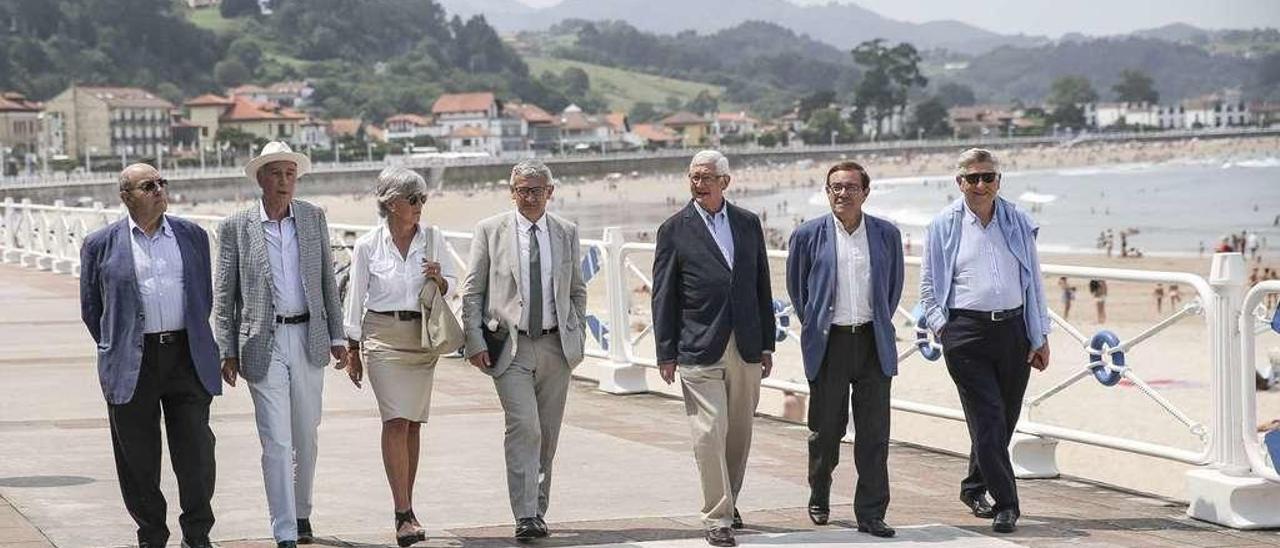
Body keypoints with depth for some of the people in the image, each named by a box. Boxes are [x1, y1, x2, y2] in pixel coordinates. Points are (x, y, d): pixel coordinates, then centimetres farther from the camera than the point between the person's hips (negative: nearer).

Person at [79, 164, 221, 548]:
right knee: (139, 458, 4)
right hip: (132, 367, -1)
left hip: (187, 359, 2)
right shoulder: (101, 245, 3)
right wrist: (116, 351, 9)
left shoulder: (192, 236, 10)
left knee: (196, 451, -1)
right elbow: (91, 309, 9)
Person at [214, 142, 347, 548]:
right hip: (263, 343, -3)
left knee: (306, 436, 13)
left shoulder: (314, 218, 6)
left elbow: (328, 282, 11)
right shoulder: (235, 228, -1)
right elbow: (224, 296, 2)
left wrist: (337, 336, 7)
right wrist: (227, 352, -3)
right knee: (276, 442, -7)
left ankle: (301, 512, 33)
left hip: (308, 340, 3)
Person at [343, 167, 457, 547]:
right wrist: (352, 349, 5)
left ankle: (405, 509, 17)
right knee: (396, 422, -13)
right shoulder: (368, 245, -1)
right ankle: (404, 515, -17)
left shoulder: (433, 238, 6)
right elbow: (355, 299, 5)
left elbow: (451, 285, 14)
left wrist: (439, 280, -10)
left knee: (413, 423, 6)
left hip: (423, 336, 3)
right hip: (383, 335, -3)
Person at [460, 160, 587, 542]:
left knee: (547, 435, 8)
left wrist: (578, 338, 9)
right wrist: (474, 342, -5)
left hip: (555, 346, 3)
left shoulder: (567, 233, 8)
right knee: (523, 428, -15)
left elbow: (577, 291, 16)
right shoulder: (490, 231, 1)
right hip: (509, 346, -3)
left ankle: (537, 510, 20)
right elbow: (472, 292, 2)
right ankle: (525, 517, -16)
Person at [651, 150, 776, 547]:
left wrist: (767, 344, 11)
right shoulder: (675, 230, -1)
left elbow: (761, 287, 13)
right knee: (710, 433, -8)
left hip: (745, 347, 4)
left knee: (739, 433, 11)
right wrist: (666, 354, -5)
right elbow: (663, 297, -1)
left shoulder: (748, 224, 10)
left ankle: (727, 501, 28)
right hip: (700, 350, -4)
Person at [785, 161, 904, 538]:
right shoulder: (808, 236, 0)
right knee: (825, 429, 8)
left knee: (874, 434, -1)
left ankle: (871, 514, 4)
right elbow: (796, 286, 11)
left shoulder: (887, 235, 5)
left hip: (874, 343, 1)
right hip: (829, 344, -1)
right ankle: (819, 500, 30)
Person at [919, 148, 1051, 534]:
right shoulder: (944, 226, 4)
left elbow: (1034, 281, 14)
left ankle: (974, 488, 29)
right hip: (966, 332, -3)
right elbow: (929, 283, 10)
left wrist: (1040, 336, 11)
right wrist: (940, 324, -3)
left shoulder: (1018, 223, 9)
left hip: (1013, 329, 3)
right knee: (987, 418, -9)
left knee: (1005, 419, 9)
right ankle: (1005, 504, -7)